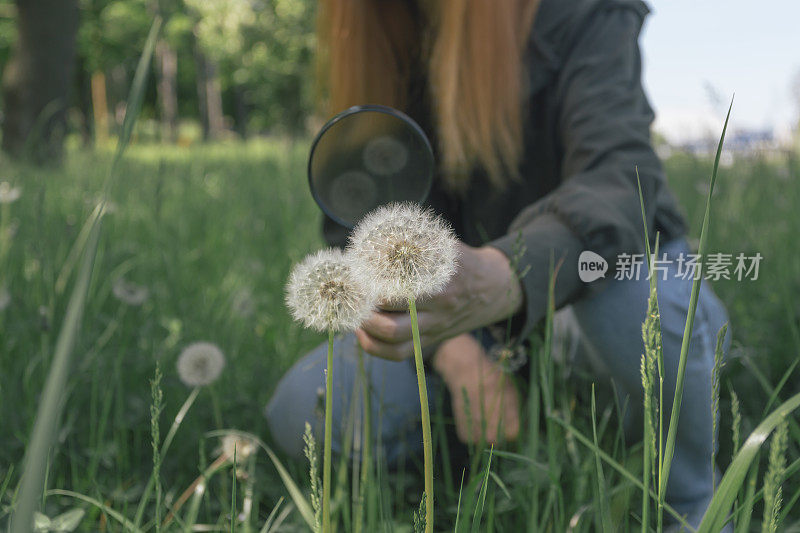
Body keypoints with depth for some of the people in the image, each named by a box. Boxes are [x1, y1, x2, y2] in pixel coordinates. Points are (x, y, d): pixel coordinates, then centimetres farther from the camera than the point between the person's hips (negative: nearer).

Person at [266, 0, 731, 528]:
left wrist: (504, 280, -58)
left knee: (626, 293, -40)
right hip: (480, 314, 4)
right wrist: (449, 346, -24)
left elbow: (620, 176, -35)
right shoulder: (372, 43, -6)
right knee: (302, 413, -18)